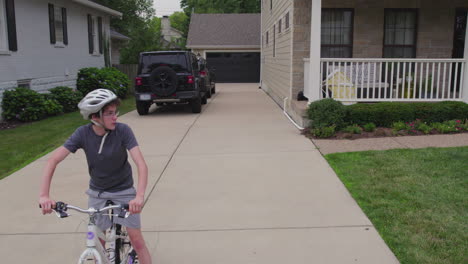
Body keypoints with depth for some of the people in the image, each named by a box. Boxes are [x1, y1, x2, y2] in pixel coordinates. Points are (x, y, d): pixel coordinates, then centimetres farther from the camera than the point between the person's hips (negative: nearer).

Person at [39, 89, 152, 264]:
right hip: (97, 192, 2)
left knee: (137, 241, -3)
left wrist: (139, 196, -44)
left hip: (123, 190, -2)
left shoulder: (122, 130, -22)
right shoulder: (83, 133, -17)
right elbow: (53, 160, -20)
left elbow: (141, 164, -29)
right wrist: (44, 195, -31)